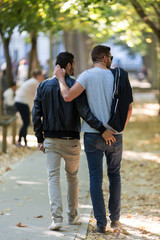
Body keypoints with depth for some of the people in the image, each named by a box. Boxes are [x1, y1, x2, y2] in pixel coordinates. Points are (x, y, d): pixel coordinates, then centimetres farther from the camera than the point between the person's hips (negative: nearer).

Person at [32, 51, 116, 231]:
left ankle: (56, 218, -17)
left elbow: (36, 114, 2)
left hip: (51, 140, 1)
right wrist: (102, 130, -21)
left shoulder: (43, 86, 3)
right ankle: (72, 215, 26)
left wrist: (40, 139, 8)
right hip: (71, 141, -1)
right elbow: (84, 111, -19)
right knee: (72, 176, 16)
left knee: (53, 177, -1)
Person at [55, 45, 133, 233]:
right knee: (114, 175, 18)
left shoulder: (88, 75, -8)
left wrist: (60, 77, -2)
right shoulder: (118, 76, 1)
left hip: (92, 135, -2)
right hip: (115, 135, 2)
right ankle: (115, 218, 22)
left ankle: (101, 223, 1)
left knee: (96, 178, 4)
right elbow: (129, 108, 5)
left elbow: (68, 96, -19)